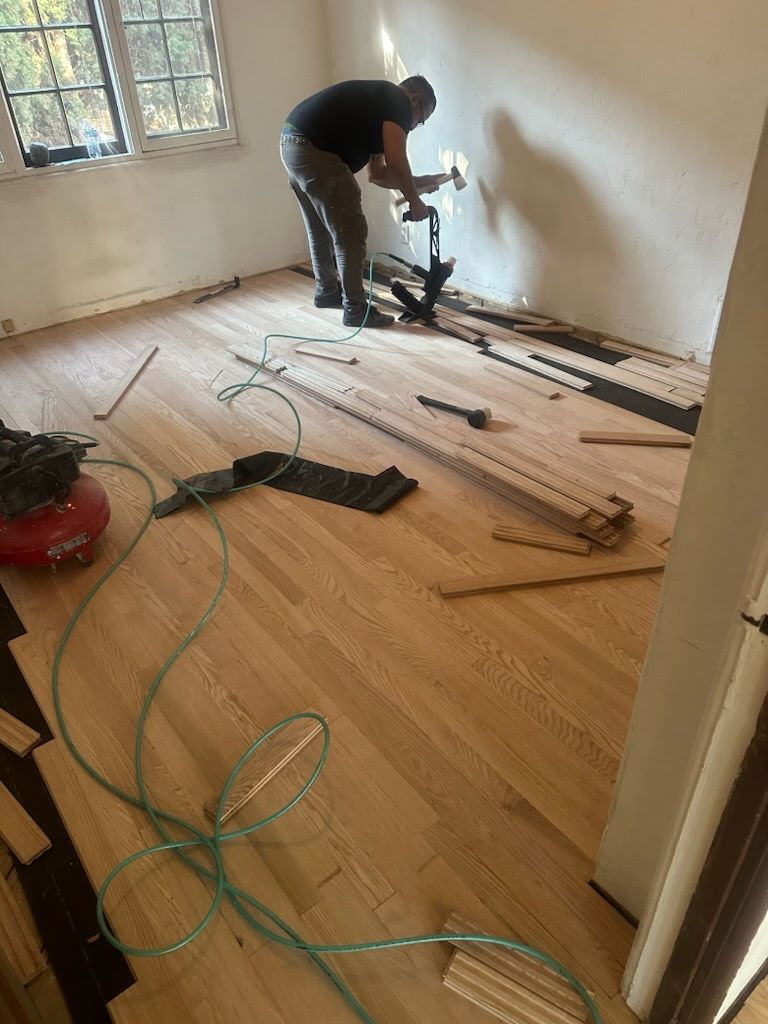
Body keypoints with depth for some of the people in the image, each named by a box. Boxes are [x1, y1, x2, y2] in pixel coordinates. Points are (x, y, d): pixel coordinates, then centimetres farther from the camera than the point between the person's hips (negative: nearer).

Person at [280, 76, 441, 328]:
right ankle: (355, 309, 4)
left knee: (320, 229, 23)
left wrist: (416, 182, 31)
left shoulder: (379, 104, 28)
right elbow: (396, 160, -11)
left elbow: (377, 173, 30)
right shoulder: (397, 102, 1)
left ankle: (327, 291, 39)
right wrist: (414, 201, 0)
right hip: (313, 150, -10)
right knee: (350, 233, -2)